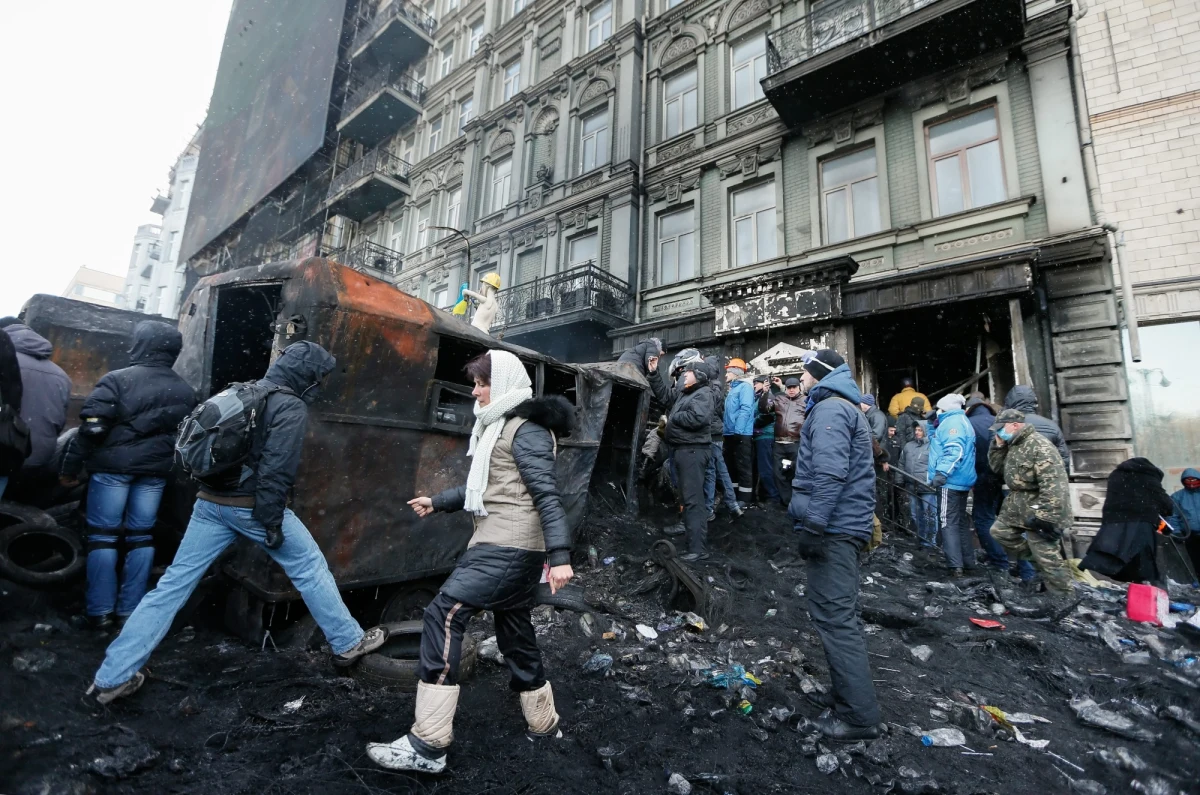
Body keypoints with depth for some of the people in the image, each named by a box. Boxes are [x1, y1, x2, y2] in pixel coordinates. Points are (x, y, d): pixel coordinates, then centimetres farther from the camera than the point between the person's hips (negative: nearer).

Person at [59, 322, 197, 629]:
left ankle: (101, 611, 10)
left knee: (103, 535, 6)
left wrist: (70, 466, -3)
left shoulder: (118, 379, -9)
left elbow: (92, 427, -12)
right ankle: (130, 610, 15)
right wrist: (171, 467, 19)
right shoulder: (185, 392, 6)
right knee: (141, 537, 10)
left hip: (113, 466, -4)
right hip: (155, 472, 4)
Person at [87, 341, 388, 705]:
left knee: (174, 583, 11)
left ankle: (112, 678, 17)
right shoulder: (291, 407, -13)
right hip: (252, 505, -7)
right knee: (310, 568, 6)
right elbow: (277, 470, -21)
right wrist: (273, 521, -17)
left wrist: (213, 491, 21)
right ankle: (348, 643, 15)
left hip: (211, 502, 8)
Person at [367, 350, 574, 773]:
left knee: (443, 615, -13)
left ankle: (427, 746, -7)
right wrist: (438, 502, 28)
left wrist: (559, 556, -26)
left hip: (510, 548, -10)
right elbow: (483, 487, 26)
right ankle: (544, 727, 34)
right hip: (502, 547, 10)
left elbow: (547, 494, -21)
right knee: (516, 636, 17)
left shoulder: (526, 429, -12)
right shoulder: (500, 427, 19)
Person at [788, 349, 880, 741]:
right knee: (838, 613, 18)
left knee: (834, 616, -6)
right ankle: (849, 694, 29)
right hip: (845, 525, 11)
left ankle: (860, 715, 1)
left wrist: (813, 524, -24)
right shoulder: (844, 408, 22)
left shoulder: (830, 408, -12)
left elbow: (829, 473, -24)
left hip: (833, 528, -11)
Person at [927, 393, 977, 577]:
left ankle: (956, 566, -9)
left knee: (948, 523, -8)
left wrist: (941, 473, -32)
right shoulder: (962, 421, 20)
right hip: (961, 481, 10)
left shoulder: (952, 422, -12)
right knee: (960, 522, 16)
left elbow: (954, 451, -26)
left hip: (950, 481, -10)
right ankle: (968, 562, 22)